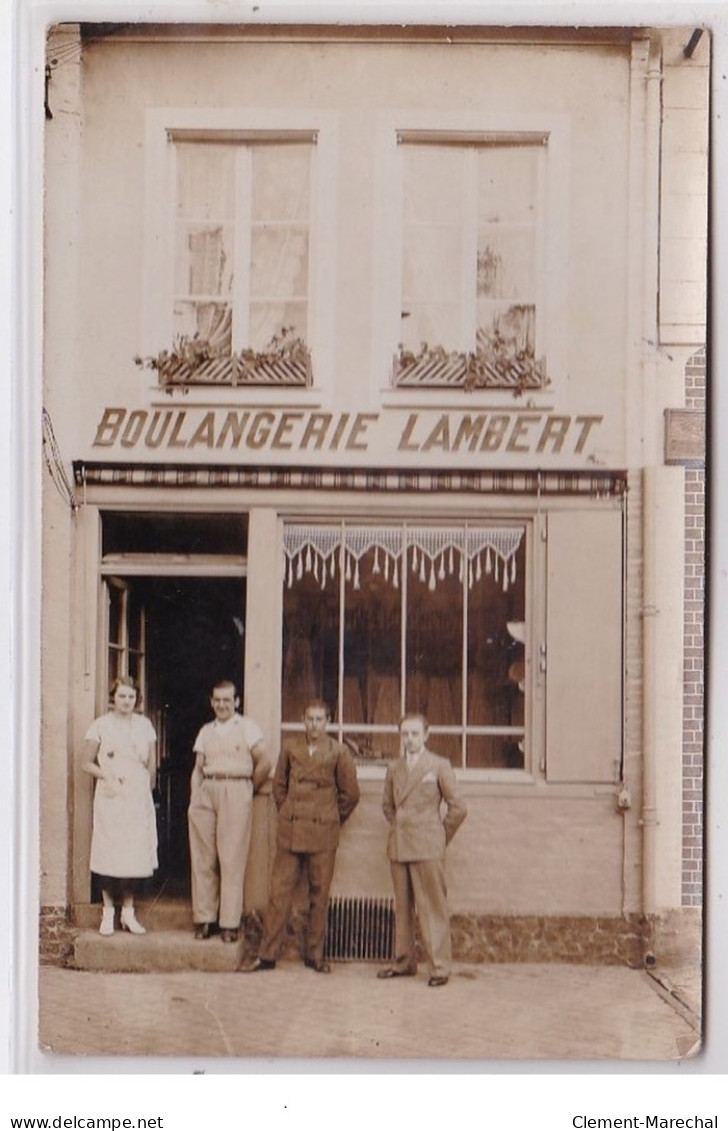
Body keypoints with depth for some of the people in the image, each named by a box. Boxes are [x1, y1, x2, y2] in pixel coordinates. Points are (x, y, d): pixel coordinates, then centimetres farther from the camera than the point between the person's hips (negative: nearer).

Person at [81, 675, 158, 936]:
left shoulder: (144, 725, 9)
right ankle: (108, 912, 7)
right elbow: (87, 763, 2)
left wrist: (147, 786, 8)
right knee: (109, 853, -3)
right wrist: (107, 776, -12)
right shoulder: (101, 725, 1)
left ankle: (128, 912, 12)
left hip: (138, 797, 3)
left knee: (135, 853, 2)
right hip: (110, 797, -2)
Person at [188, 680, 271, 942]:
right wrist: (193, 802, 4)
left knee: (232, 859, -5)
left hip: (235, 791, -4)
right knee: (202, 858, 3)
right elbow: (198, 769, 14)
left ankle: (230, 923, -1)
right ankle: (204, 919, 11)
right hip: (206, 792, 4)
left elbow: (264, 764, -3)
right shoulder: (206, 731, 17)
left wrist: (249, 790, 4)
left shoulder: (247, 727, 3)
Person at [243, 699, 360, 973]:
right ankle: (267, 955, 6)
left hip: (322, 834, -1)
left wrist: (330, 821, 10)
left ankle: (315, 954, 15)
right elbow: (278, 786, 16)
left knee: (319, 894, 4)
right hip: (290, 832, 1)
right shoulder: (290, 748, 5)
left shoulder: (338, 752, -1)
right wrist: (287, 814, 12)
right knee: (279, 891, 1)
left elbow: (350, 794, 6)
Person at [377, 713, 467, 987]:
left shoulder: (439, 766, 0)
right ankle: (404, 962, 18)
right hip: (398, 846, 5)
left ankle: (439, 967, -2)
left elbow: (457, 808, 0)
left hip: (427, 848, -5)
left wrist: (441, 837, 3)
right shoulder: (394, 769, 13)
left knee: (433, 908, -5)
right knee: (402, 908, 9)